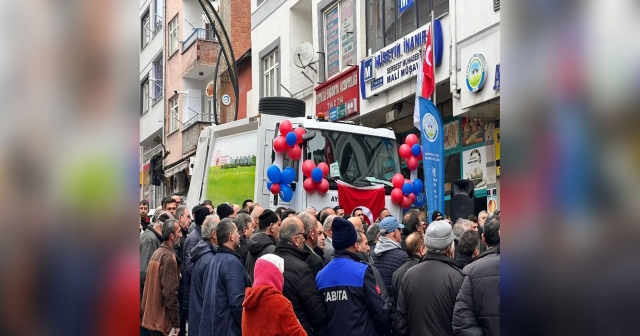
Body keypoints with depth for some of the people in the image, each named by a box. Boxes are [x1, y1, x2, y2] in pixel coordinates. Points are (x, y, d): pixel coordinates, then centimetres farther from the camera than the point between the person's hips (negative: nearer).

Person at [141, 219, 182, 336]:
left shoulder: (156, 253, 8)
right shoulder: (169, 257, -18)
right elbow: (171, 292, -20)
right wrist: (176, 323, -15)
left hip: (151, 316, 8)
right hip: (161, 319, -8)